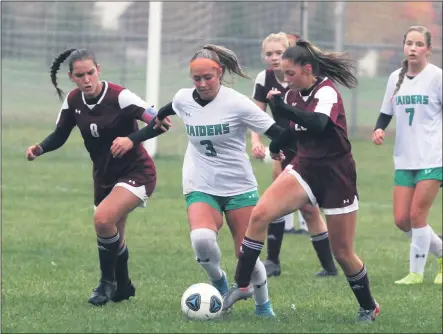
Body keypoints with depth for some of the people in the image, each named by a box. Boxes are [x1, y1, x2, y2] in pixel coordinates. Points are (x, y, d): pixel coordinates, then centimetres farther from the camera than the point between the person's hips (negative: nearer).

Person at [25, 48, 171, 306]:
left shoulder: (119, 96, -22)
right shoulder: (73, 101, -4)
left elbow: (156, 122, -29)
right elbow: (60, 136, 7)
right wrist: (40, 148, -13)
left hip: (136, 172, -7)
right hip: (104, 176, 7)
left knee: (103, 219, -27)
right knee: (113, 237, 16)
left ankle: (108, 282, -8)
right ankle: (123, 288, 40)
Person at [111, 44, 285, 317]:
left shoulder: (237, 104, -13)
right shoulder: (184, 99, -1)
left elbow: (278, 133, -12)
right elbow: (161, 118, 21)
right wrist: (132, 140, 20)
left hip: (240, 189, -2)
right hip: (201, 188, 2)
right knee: (202, 238, -29)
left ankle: (263, 305, 27)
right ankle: (217, 279, 2)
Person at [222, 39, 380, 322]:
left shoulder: (327, 92, -19)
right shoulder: (294, 95, 2)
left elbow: (318, 123, -41)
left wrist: (282, 107, -45)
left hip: (336, 176, -6)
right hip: (305, 168, 6)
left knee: (342, 253, 3)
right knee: (259, 214, -18)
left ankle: (369, 307, 25)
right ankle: (242, 285, -13)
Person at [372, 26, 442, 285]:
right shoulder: (396, 78, 8)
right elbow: (386, 112, 17)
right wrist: (379, 129, -4)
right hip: (405, 158, 6)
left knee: (417, 215, -10)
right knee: (402, 220, 1)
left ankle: (417, 272, 4)